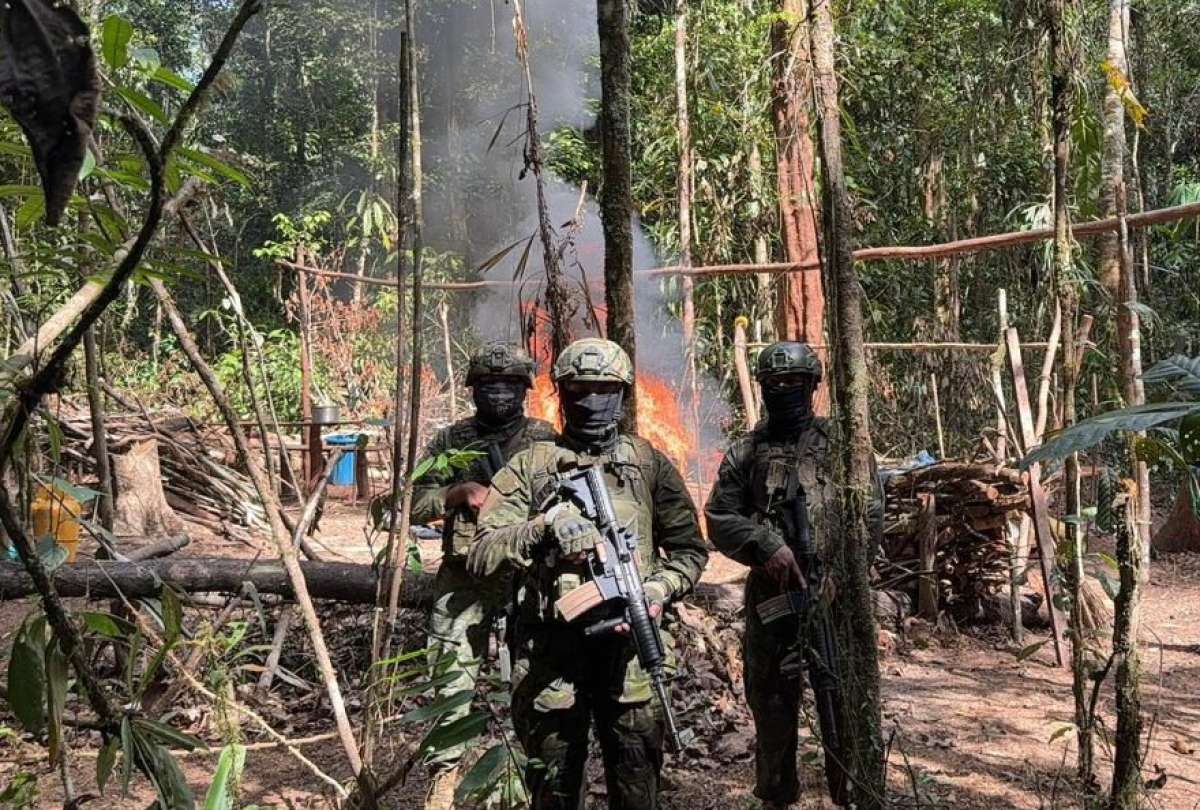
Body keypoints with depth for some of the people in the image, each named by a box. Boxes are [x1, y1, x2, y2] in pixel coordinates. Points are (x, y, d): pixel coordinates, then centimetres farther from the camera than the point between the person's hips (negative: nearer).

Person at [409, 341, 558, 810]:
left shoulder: (546, 442, 3)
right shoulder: (450, 441, 7)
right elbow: (415, 504, 6)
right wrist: (460, 491, -10)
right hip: (462, 582, 1)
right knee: (452, 684, 4)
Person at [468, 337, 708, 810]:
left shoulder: (649, 464, 7)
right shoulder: (529, 467, 3)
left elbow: (688, 549, 11)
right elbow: (482, 557, -5)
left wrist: (659, 588, -8)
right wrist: (542, 527, -20)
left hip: (630, 645, 1)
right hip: (551, 649, -1)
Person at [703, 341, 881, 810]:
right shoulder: (745, 452, 7)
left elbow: (870, 512, 2)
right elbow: (718, 518, 3)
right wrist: (765, 545, -13)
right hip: (771, 594, 1)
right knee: (771, 703, 9)